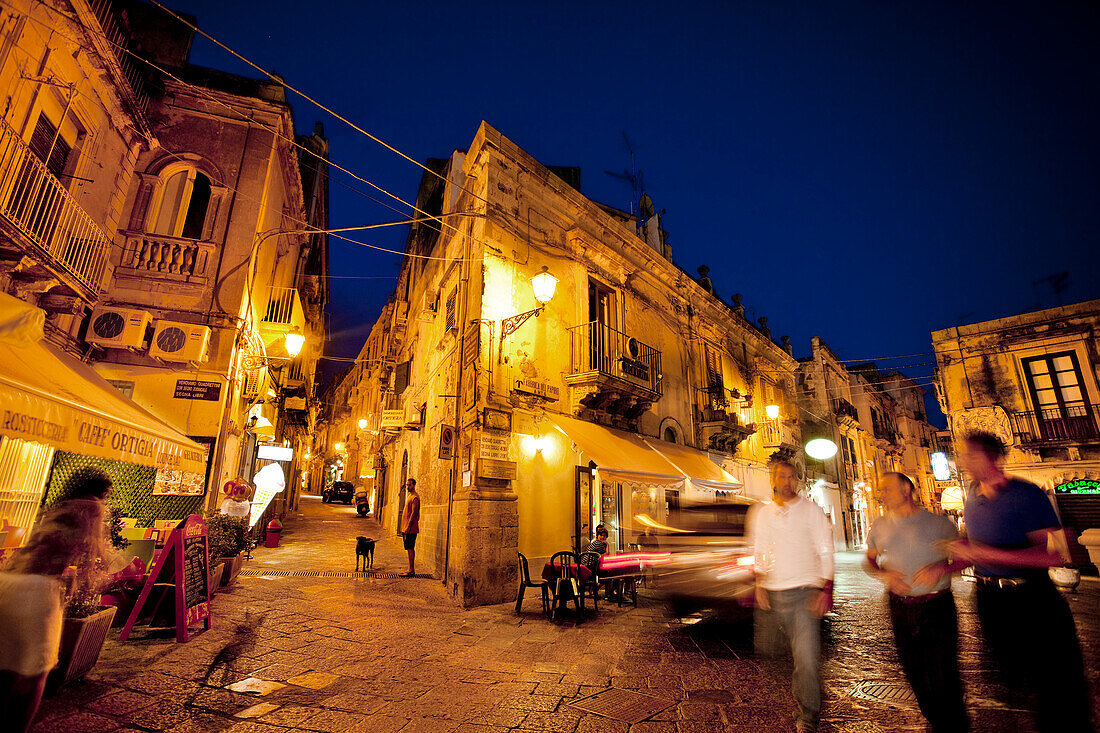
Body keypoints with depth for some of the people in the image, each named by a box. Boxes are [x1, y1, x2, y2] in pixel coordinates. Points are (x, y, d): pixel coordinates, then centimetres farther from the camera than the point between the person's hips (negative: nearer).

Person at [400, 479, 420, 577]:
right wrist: (404, 528, 19)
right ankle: (411, 569, 17)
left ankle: (411, 571, -6)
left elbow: (414, 513, -19)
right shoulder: (410, 496, 18)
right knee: (409, 548, 11)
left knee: (410, 548, -8)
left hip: (411, 528, -10)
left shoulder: (415, 497, -12)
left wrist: (408, 527, -21)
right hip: (407, 528, 10)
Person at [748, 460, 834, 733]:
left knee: (806, 656, -7)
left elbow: (825, 552, 1)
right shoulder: (760, 513, 8)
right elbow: (756, 551, 12)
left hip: (803, 593, -3)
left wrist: (825, 590, -8)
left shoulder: (812, 510, 2)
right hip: (770, 593, 3)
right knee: (765, 651, 10)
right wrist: (759, 584, 1)